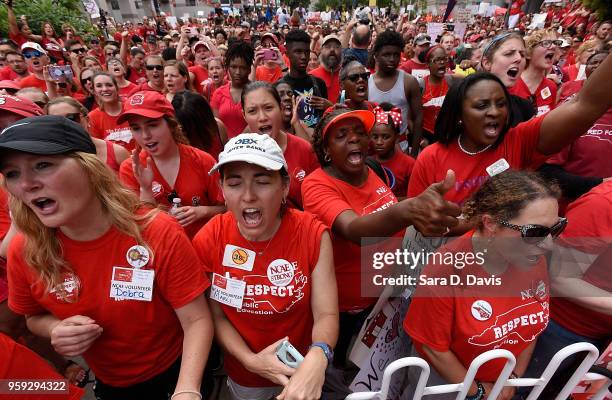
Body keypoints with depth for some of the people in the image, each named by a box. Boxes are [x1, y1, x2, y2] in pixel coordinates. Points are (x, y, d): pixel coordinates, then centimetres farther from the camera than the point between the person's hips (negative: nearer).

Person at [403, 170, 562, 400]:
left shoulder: (534, 258, -18)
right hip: (444, 377, -3)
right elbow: (433, 347, -22)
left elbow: (532, 321, -2)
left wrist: (514, 377, 1)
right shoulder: (446, 269, -35)